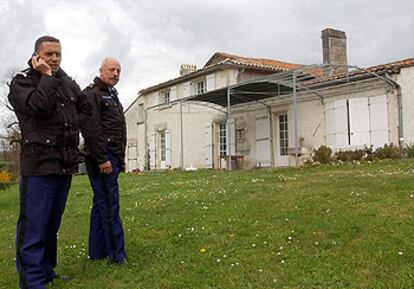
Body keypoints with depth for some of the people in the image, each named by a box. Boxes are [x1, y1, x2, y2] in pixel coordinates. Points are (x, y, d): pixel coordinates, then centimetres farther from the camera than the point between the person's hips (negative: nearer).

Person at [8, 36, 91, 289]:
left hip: (66, 163, 6)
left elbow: (86, 108, 27)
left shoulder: (68, 83, 17)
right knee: (33, 228, -6)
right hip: (39, 163, -6)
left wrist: (74, 126, 10)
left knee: (52, 225, 15)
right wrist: (46, 76, -9)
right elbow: (39, 106, -19)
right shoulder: (21, 81, 0)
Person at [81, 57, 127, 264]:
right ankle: (117, 253, -3)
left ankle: (97, 252, 17)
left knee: (102, 204, 11)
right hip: (102, 159, -10)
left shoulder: (112, 96, 24)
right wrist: (102, 159, -21)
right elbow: (91, 129, -17)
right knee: (109, 205, -8)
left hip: (113, 158, 10)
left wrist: (121, 159, 22)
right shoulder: (92, 94, -7)